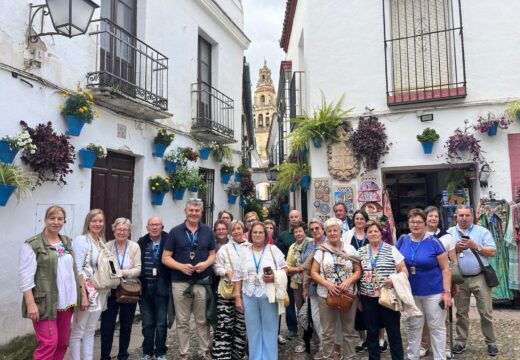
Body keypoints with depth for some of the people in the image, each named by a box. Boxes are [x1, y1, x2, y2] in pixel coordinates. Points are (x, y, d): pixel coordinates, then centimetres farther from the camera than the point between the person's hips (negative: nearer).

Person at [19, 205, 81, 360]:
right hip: (45, 303, -6)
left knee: (62, 342, 13)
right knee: (49, 343, -7)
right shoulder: (32, 244, -7)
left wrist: (83, 294, 10)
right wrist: (31, 304, -18)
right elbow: (26, 276, -12)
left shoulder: (67, 242, 12)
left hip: (66, 302, 6)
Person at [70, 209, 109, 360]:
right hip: (86, 291, -7)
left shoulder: (102, 242, 12)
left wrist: (106, 289, 12)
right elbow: (77, 268, -15)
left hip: (100, 292, 7)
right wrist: (83, 292, -20)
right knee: (78, 331, 2)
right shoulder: (81, 240, -9)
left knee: (91, 330, 15)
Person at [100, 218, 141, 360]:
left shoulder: (135, 247, -1)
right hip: (110, 291, -1)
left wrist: (123, 273, -22)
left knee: (126, 326, 13)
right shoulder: (107, 246, -1)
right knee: (107, 326, 2)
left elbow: (138, 269, -8)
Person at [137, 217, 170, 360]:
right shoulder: (141, 242, 4)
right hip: (145, 287, 3)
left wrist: (171, 284, -11)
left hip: (161, 287, -2)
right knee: (147, 323, 13)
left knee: (161, 322, 8)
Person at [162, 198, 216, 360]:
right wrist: (181, 266, -17)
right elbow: (165, 257, -1)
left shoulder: (207, 231, 6)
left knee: (203, 321, 11)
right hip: (180, 283, -1)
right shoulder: (175, 231, 0)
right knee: (182, 322, 10)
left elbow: (213, 254, 9)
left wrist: (206, 263, -12)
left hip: (202, 282, 1)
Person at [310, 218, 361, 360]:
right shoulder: (321, 251, 0)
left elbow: (358, 271, 3)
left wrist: (348, 281, -15)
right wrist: (327, 284, -16)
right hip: (326, 295, 0)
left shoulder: (350, 249, 1)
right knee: (327, 331, 10)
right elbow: (314, 272, -1)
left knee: (349, 330, 12)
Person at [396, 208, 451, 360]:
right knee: (413, 327, 16)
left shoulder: (434, 242, -11)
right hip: (410, 293, 4)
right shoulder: (403, 240, -1)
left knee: (437, 327, 10)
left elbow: (445, 268, -8)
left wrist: (447, 292, -12)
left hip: (433, 292, -3)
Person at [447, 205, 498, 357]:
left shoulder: (482, 231, 2)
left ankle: (491, 342, 21)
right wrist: (455, 249, -15)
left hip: (479, 278, -1)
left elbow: (493, 252, -5)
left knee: (486, 312, 5)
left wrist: (475, 246, -18)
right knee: (461, 313, 11)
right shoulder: (449, 233, 5)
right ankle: (461, 342, 22)